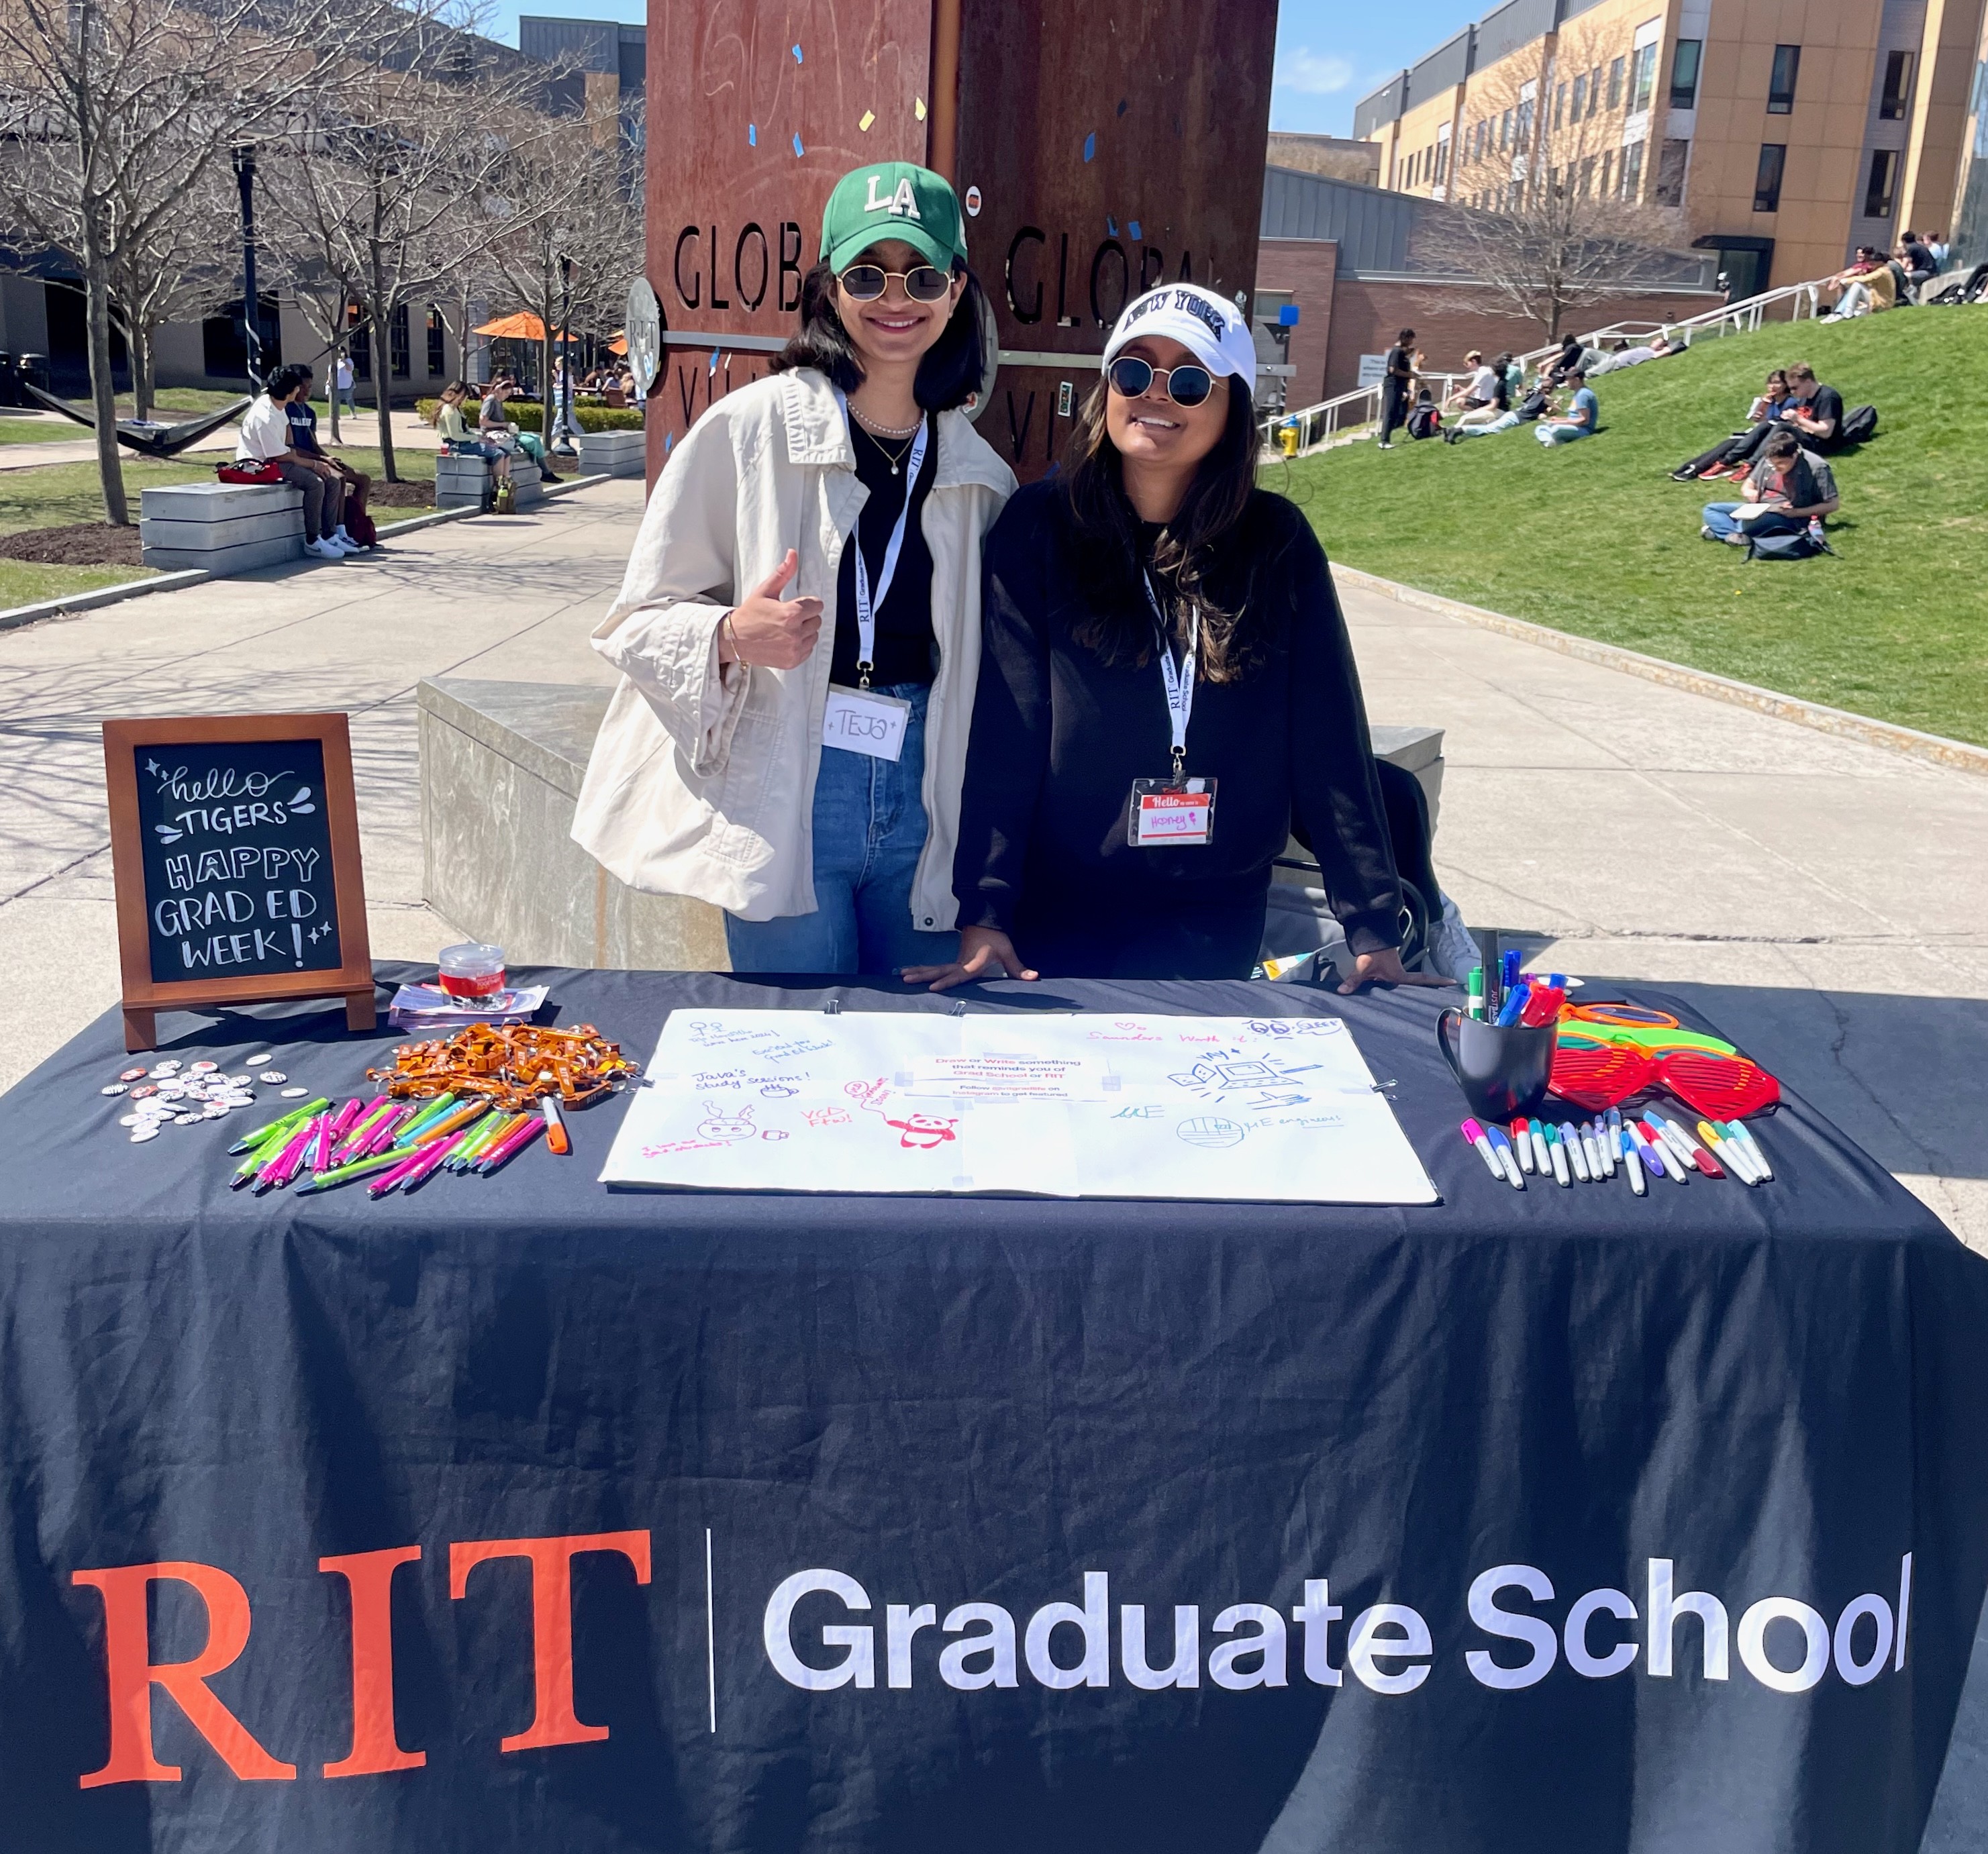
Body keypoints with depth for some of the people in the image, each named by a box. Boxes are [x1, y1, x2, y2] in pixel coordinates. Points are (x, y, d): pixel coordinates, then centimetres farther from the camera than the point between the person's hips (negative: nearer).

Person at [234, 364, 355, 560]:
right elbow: (280, 456, -21)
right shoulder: (264, 417, -25)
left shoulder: (277, 406, 3)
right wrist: (313, 464, -14)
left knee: (333, 481, -1)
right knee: (315, 483, -28)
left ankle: (327, 535, 2)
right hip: (259, 464, -10)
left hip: (274, 459, 10)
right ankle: (313, 542, -22)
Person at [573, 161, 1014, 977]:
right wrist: (732, 636, -23)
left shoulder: (979, 471, 7)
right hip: (783, 810, -4)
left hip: (921, 811, 4)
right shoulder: (751, 428, -5)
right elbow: (638, 620, -4)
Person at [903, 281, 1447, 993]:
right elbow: (1003, 731, -11)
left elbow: (1329, 739, -3)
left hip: (1217, 915, 1)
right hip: (1058, 912, -1)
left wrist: (1375, 932, -6)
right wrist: (983, 918, -17)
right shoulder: (1040, 526, -5)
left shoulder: (1277, 541, -1)